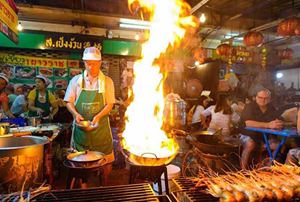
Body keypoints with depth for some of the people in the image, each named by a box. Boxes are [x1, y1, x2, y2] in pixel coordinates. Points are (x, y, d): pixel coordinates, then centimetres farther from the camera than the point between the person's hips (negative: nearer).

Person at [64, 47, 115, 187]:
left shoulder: (107, 81, -1)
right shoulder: (76, 80, 3)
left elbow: (110, 104, -4)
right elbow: (69, 102, 4)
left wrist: (98, 116, -20)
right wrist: (76, 114, -16)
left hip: (101, 126, -1)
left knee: (106, 158, 6)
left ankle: (105, 186, 28)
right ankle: (83, 187, 29)